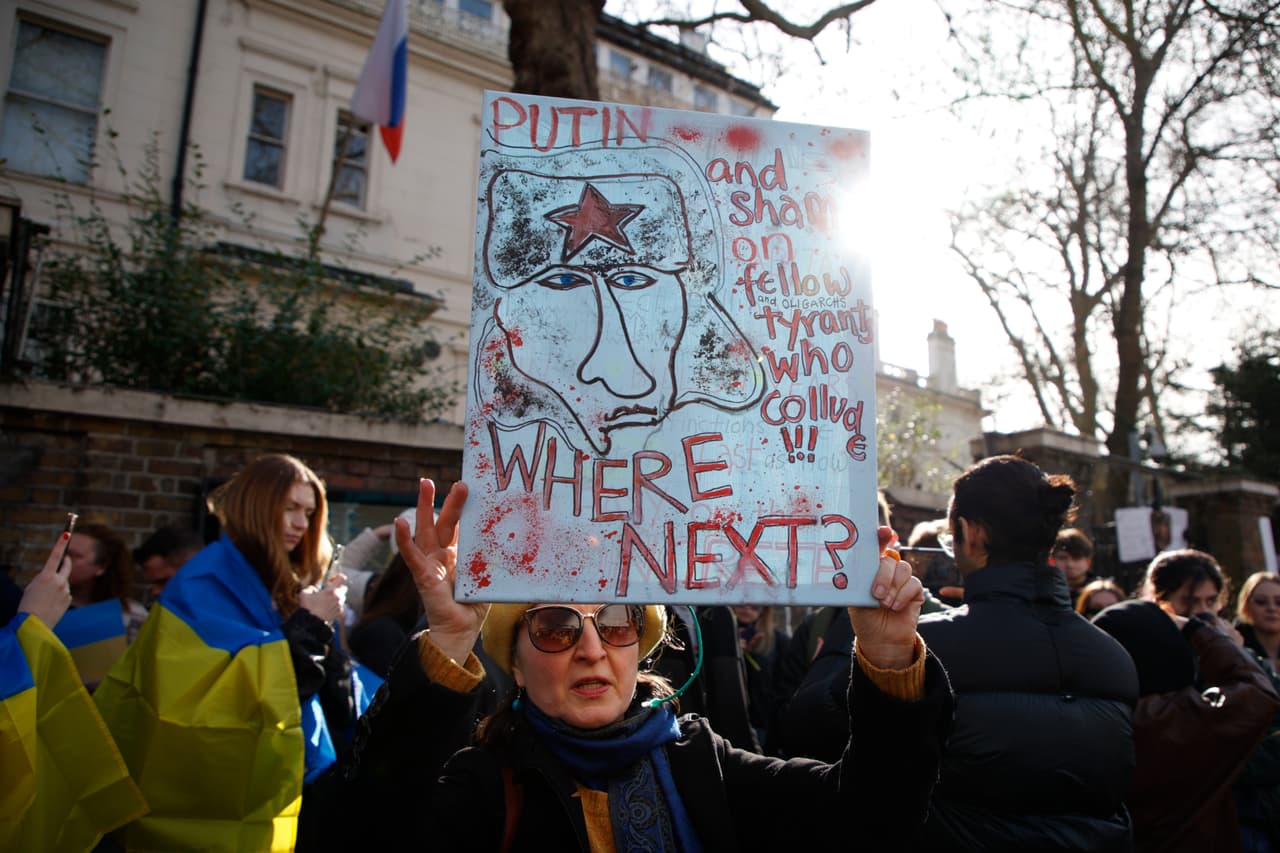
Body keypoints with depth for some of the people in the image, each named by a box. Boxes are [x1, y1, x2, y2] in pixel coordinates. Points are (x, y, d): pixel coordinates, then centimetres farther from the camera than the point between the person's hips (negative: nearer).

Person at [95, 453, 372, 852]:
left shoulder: (286, 586, 11)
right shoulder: (207, 581, -11)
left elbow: (336, 696, 9)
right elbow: (226, 688, -23)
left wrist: (326, 631, -9)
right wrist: (308, 626, -19)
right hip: (225, 789, -7)